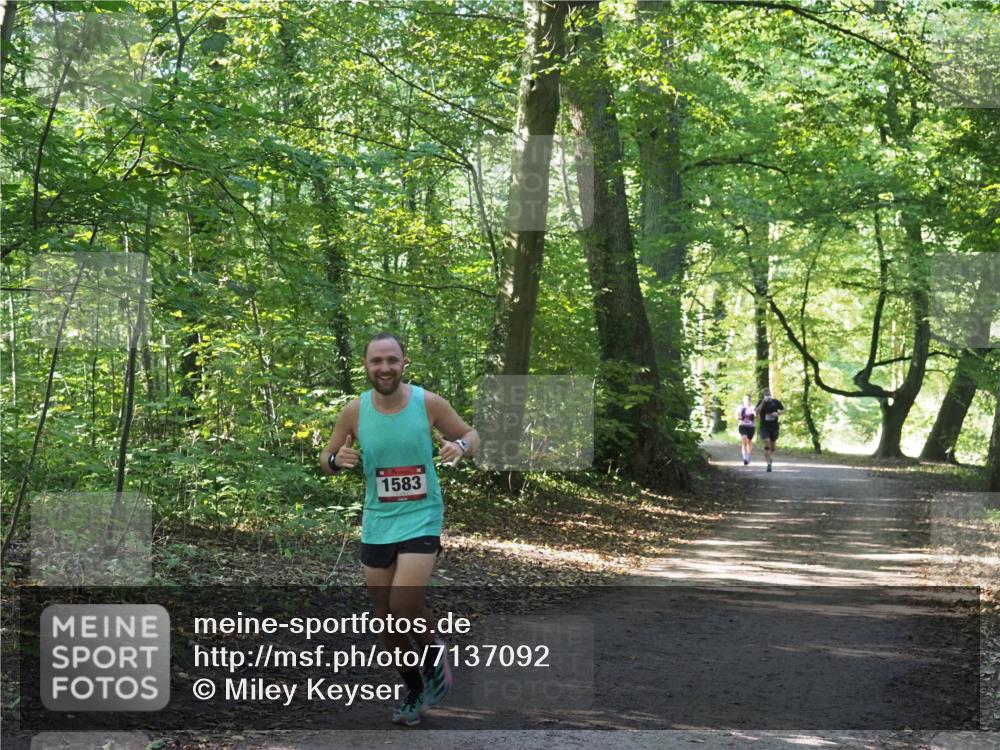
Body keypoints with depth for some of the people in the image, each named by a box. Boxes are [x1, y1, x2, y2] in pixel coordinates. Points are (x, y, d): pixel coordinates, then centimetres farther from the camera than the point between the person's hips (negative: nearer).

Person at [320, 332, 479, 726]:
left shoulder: (428, 403, -9)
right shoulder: (354, 411, -5)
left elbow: (471, 434, 4)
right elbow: (325, 460, 6)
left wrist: (461, 447, -19)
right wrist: (337, 460, -18)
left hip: (422, 518, -3)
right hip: (377, 523, 3)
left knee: (405, 605, -20)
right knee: (387, 618, 10)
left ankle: (434, 657, 13)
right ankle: (415, 691, 32)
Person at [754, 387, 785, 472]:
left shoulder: (775, 402, 2)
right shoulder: (761, 402, 0)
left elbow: (783, 410, 10)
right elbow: (757, 411, -14)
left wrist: (777, 413, -10)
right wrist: (763, 402, -20)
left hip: (774, 426, 2)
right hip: (764, 426, -2)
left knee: (773, 444, 12)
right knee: (767, 443, -17)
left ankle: (771, 457, 40)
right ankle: (769, 464, -17)